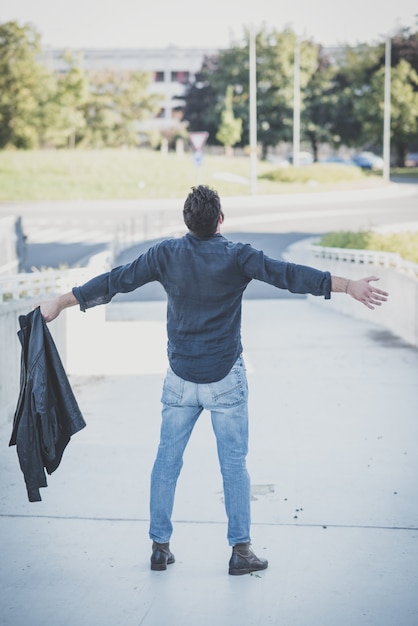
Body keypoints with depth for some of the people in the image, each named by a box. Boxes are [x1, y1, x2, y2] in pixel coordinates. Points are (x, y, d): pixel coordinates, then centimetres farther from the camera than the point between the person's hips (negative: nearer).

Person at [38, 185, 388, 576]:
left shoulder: (166, 255, -3)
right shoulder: (237, 257, -9)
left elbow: (115, 281, 0)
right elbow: (288, 275, -15)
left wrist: (61, 303, 9)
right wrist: (348, 286, -15)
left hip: (180, 378, 2)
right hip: (226, 380, -2)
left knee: (166, 461, 11)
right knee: (234, 465, 5)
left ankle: (159, 546, 16)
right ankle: (240, 550, 8)